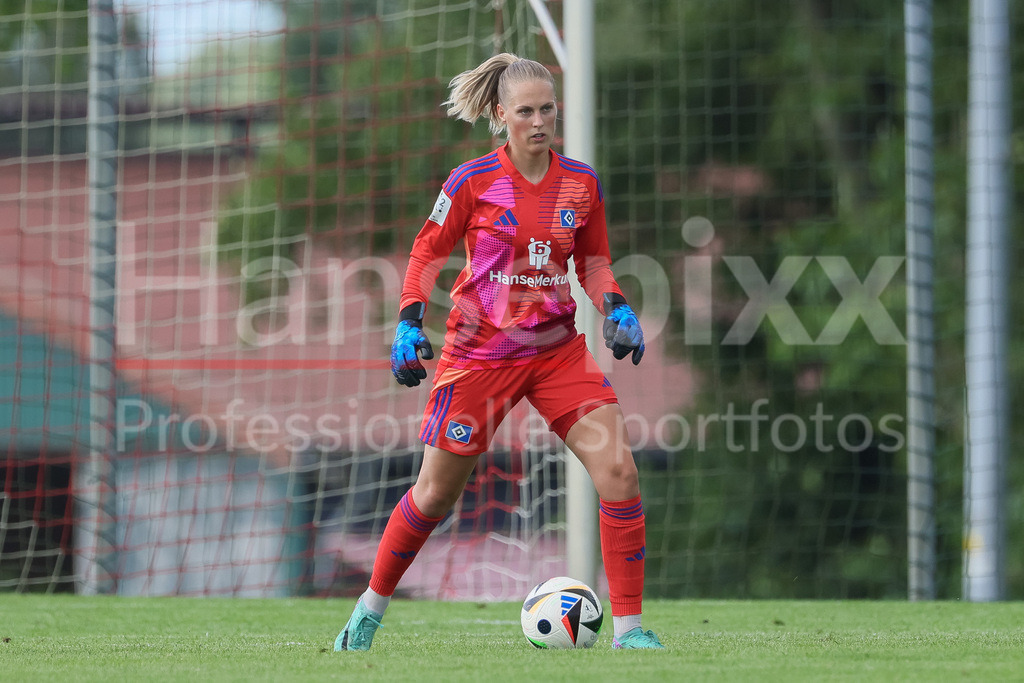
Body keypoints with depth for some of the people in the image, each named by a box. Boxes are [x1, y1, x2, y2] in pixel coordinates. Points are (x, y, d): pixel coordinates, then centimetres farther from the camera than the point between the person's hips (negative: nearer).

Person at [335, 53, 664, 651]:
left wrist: (617, 309, -6)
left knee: (619, 471, -14)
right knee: (436, 492, 6)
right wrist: (410, 322, -9)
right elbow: (429, 251, 2)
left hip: (558, 349, 3)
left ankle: (629, 629, -6)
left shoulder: (581, 183, 1)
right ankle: (370, 609, 28)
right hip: (479, 351, -3)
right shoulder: (473, 181, -8)